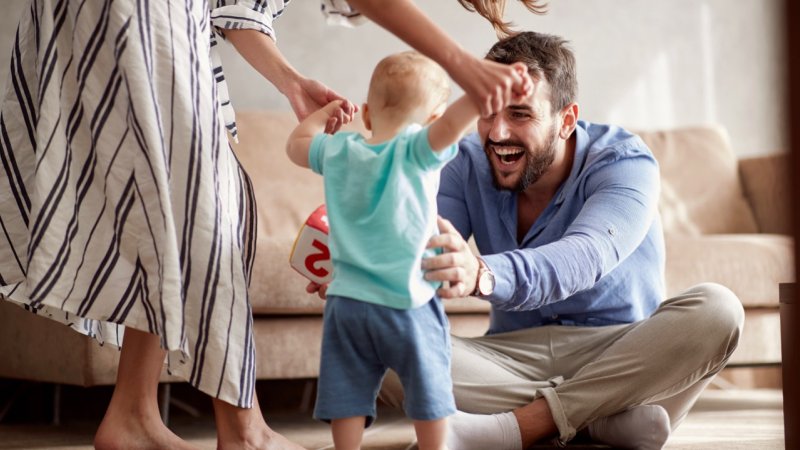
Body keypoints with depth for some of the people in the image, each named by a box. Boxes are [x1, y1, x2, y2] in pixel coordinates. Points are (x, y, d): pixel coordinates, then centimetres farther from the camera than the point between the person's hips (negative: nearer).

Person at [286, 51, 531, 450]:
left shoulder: (338, 150, 4)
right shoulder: (416, 150, -10)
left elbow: (296, 144, 23)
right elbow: (451, 123, -29)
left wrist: (325, 112, 38)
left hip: (346, 301, 4)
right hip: (407, 303, -4)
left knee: (347, 397, 10)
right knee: (429, 391, 12)